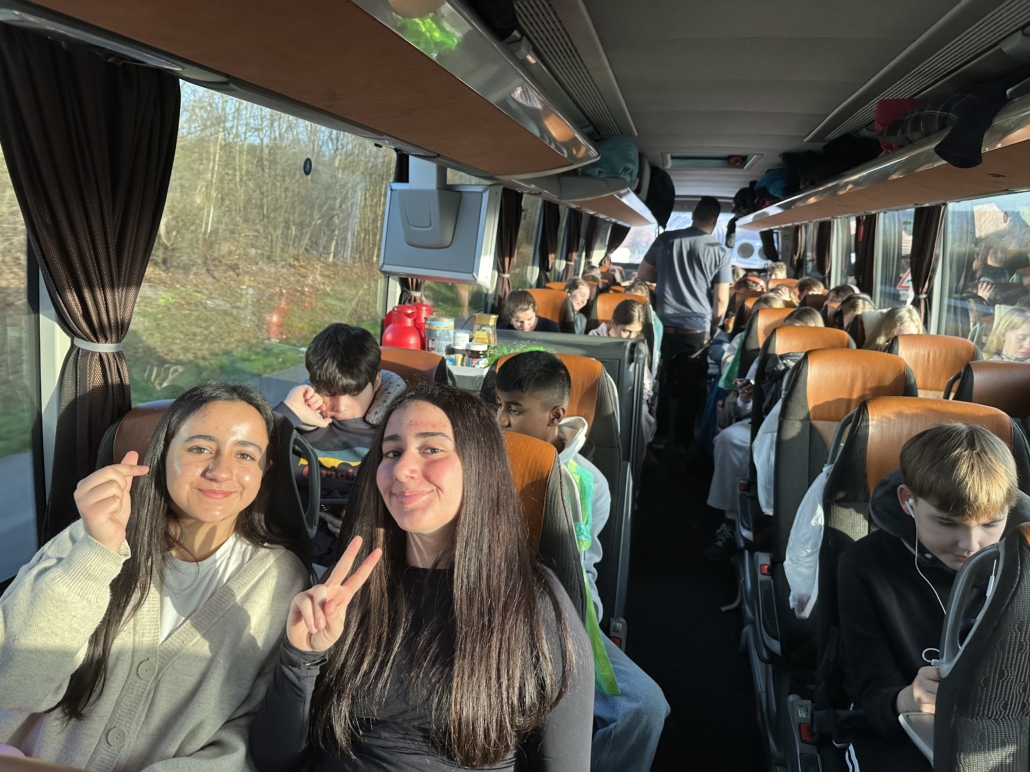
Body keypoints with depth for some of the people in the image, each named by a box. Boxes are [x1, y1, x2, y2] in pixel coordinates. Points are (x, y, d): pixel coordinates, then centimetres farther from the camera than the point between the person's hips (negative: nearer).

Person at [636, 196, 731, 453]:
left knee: (661, 384, 17)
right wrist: (713, 327, 8)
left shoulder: (665, 239, 0)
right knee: (690, 389, 10)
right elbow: (721, 299, -6)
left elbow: (642, 275, 8)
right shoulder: (719, 251, -6)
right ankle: (681, 442, 19)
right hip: (697, 330, -2)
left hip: (664, 326, 3)